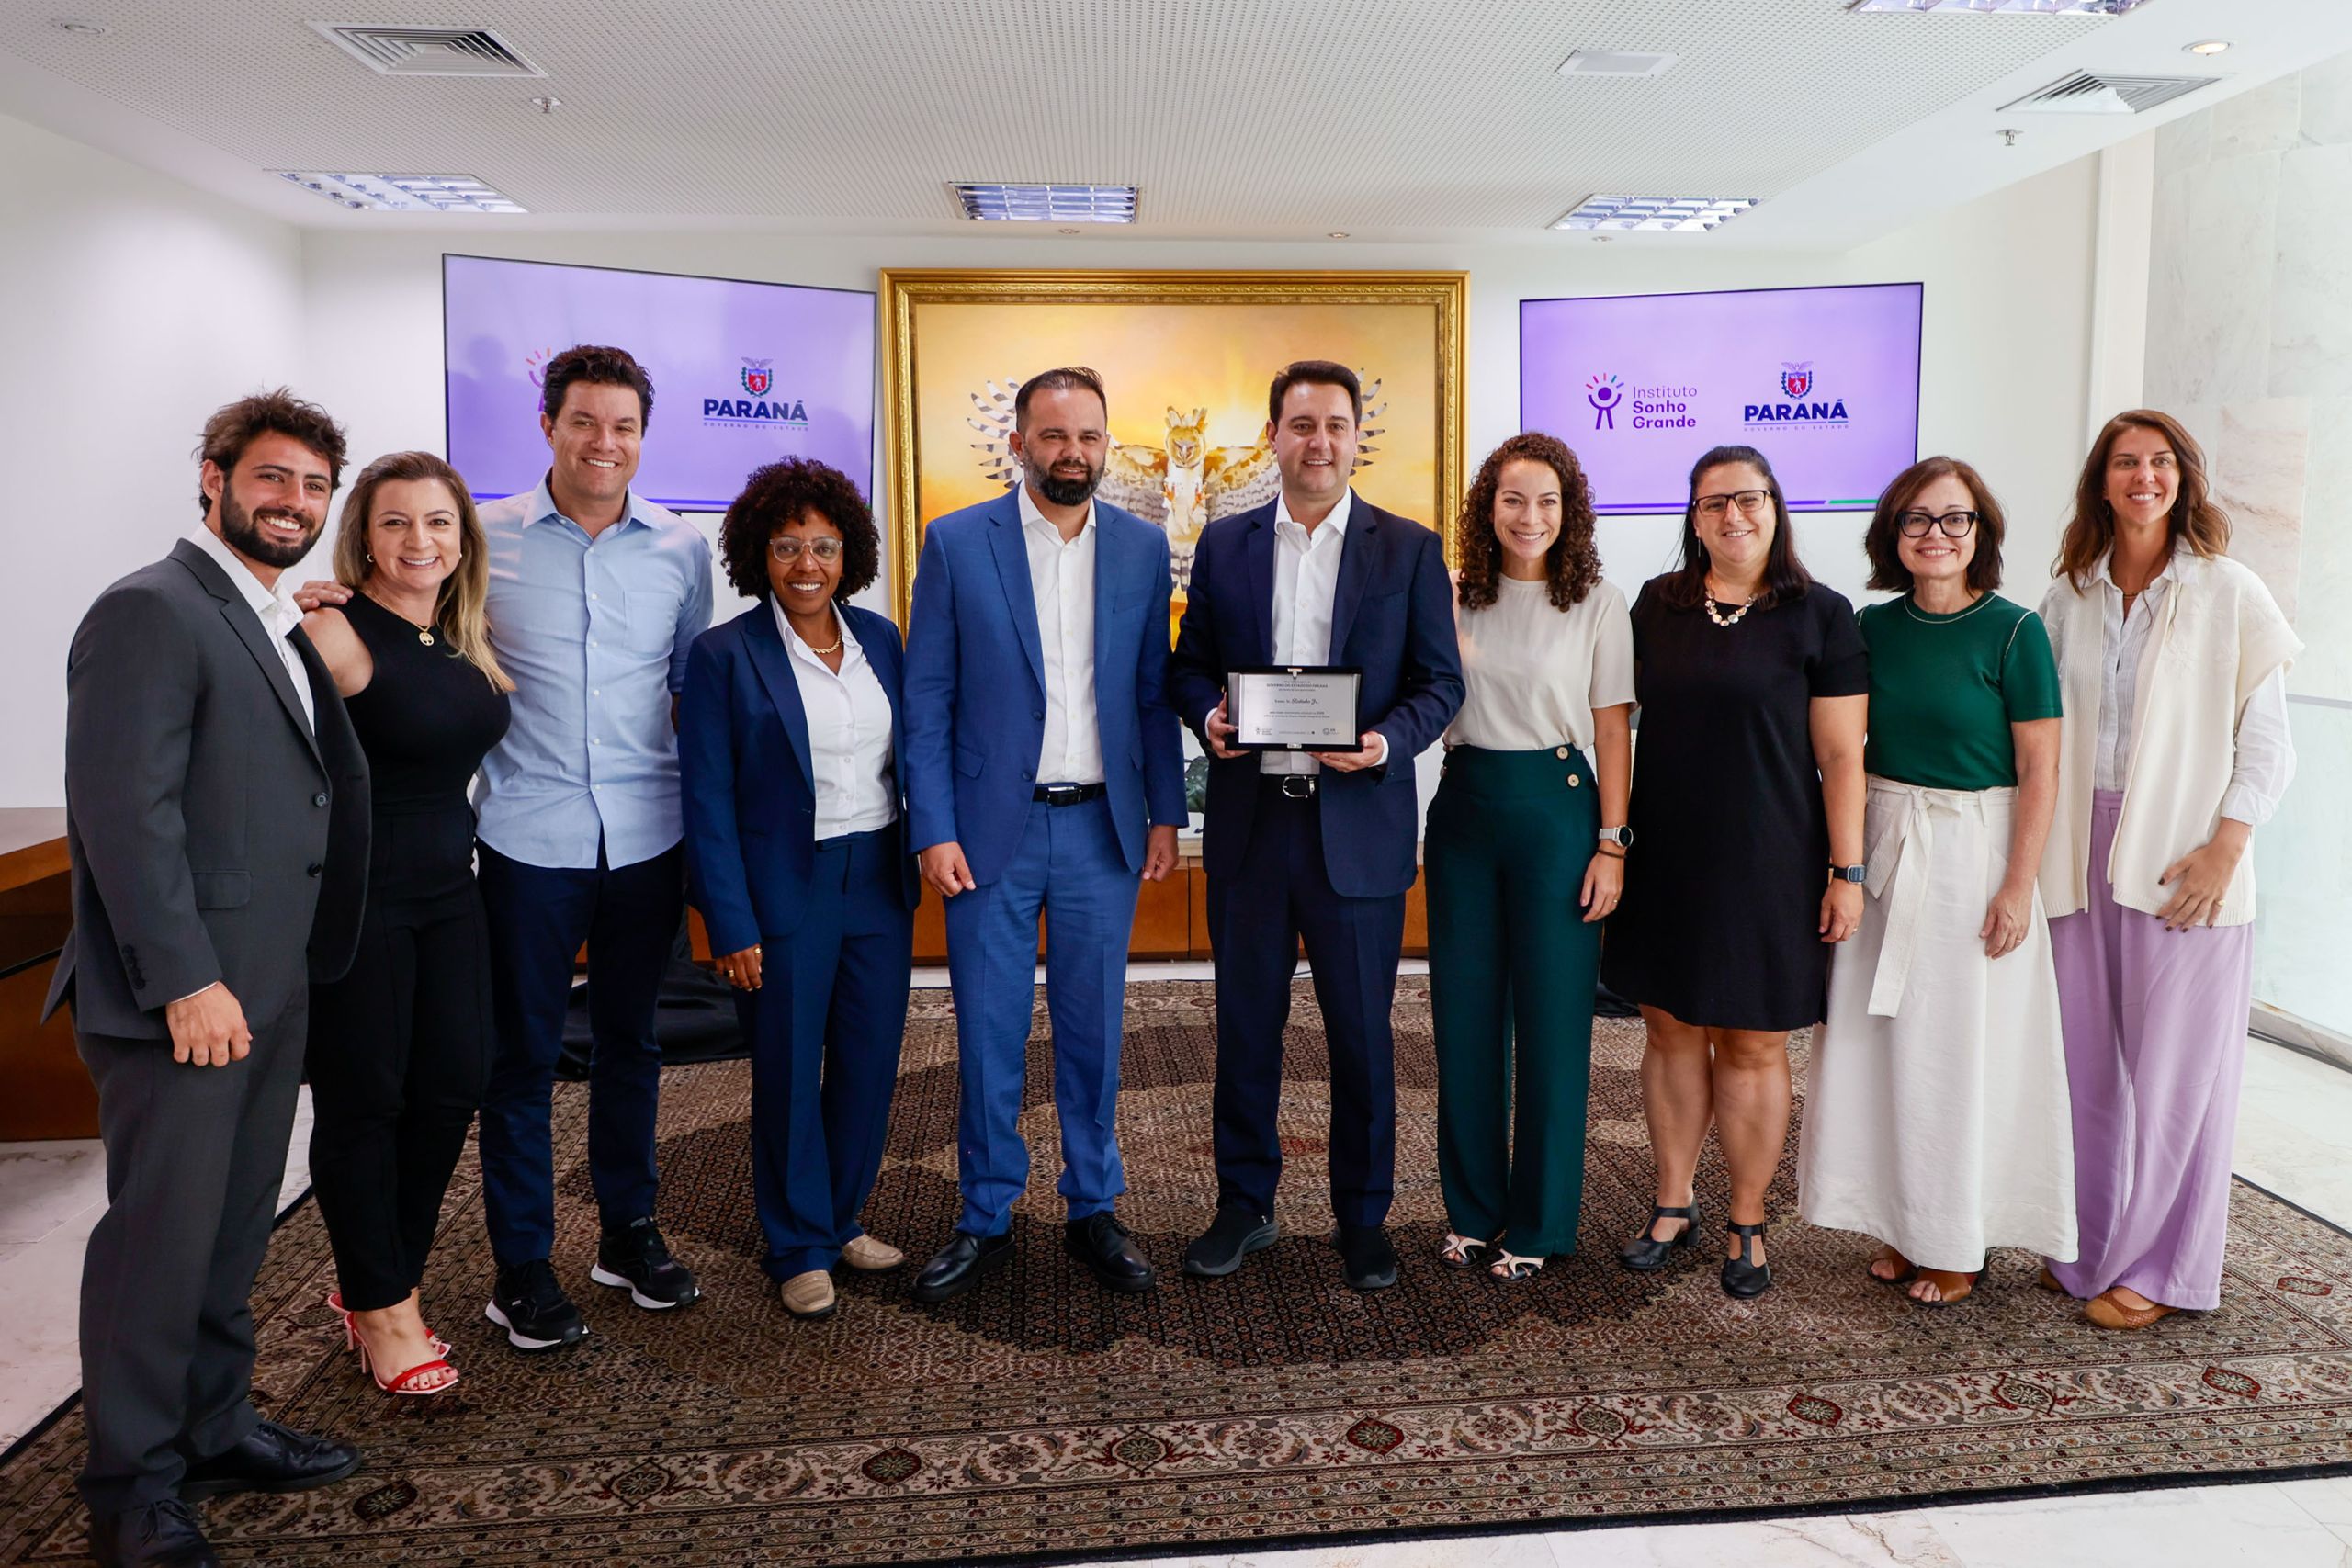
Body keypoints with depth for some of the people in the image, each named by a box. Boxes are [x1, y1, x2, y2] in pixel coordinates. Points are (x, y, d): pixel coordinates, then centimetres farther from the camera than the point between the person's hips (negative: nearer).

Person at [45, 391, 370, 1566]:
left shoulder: (278, 627, 16)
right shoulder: (150, 611, -11)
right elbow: (124, 808, -18)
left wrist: (287, 971, 9)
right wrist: (186, 979, -21)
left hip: (268, 990, 9)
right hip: (182, 999, -8)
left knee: (233, 1231, 17)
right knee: (161, 1237, 3)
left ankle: (213, 1431, 32)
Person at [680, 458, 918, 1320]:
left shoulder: (878, 638, 7)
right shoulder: (724, 654, -7)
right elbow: (708, 802, -8)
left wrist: (916, 864, 6)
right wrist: (732, 926, -12)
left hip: (880, 883, 5)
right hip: (786, 891, -4)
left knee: (871, 1061, 11)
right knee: (789, 1072, 7)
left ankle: (842, 1219, 32)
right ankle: (800, 1249, 24)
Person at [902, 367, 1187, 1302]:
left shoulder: (1142, 547, 5)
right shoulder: (956, 543, -2)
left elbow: (1152, 691, 9)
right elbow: (926, 698, -3)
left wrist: (1165, 813, 4)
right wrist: (934, 830, -9)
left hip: (1102, 828, 2)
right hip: (992, 829, -2)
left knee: (1093, 1030, 11)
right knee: (988, 1034, 6)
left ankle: (1093, 1210, 27)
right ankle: (986, 1221, 23)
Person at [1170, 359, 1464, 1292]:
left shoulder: (1410, 550, 2)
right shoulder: (1224, 544, 8)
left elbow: (1441, 682, 1)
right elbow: (1190, 664, 11)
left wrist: (1388, 741, -17)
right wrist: (1208, 715, -10)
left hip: (1358, 826, -2)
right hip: (1248, 822, 2)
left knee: (1362, 1033, 8)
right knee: (1245, 1024, 11)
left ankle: (1363, 1217, 25)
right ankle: (1244, 1205, 28)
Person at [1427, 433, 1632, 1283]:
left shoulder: (1597, 605, -2)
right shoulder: (1454, 599, 6)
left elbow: (1612, 730, -3)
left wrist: (1611, 843, -8)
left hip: (1556, 809, -3)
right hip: (1463, 806, 3)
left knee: (1550, 1017, 3)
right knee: (1465, 1013, 9)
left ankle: (1537, 1221, 18)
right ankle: (1473, 1208, 24)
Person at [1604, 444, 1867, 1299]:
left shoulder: (1818, 614, -2)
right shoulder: (1657, 604, 7)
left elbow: (1842, 755, -4)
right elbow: (1624, 720, 14)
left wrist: (1847, 872, -8)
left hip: (1767, 863, -3)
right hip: (1665, 858, 3)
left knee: (1753, 1043, 5)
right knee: (1670, 1028, 10)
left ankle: (1746, 1223, 21)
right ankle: (1673, 1204, 26)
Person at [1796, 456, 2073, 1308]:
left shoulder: (2013, 631, -9)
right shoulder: (1876, 627, 5)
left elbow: (2039, 771, -10)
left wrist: (2017, 885, -14)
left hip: (1973, 851, -5)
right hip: (1884, 848, 5)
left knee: (1961, 1046, 4)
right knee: (1886, 1040, 9)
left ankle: (1960, 1243, 20)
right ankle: (1907, 1226, 24)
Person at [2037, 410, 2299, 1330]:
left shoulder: (2230, 594, -2)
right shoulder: (2069, 598, 8)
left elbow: (2266, 740, -3)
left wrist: (2224, 849, -12)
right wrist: (2036, 855, 4)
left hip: (2184, 864, -3)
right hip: (2085, 854, 4)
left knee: (2172, 1070, 3)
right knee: (2087, 1058, 9)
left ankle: (2156, 1268, 16)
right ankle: (2091, 1245, 24)